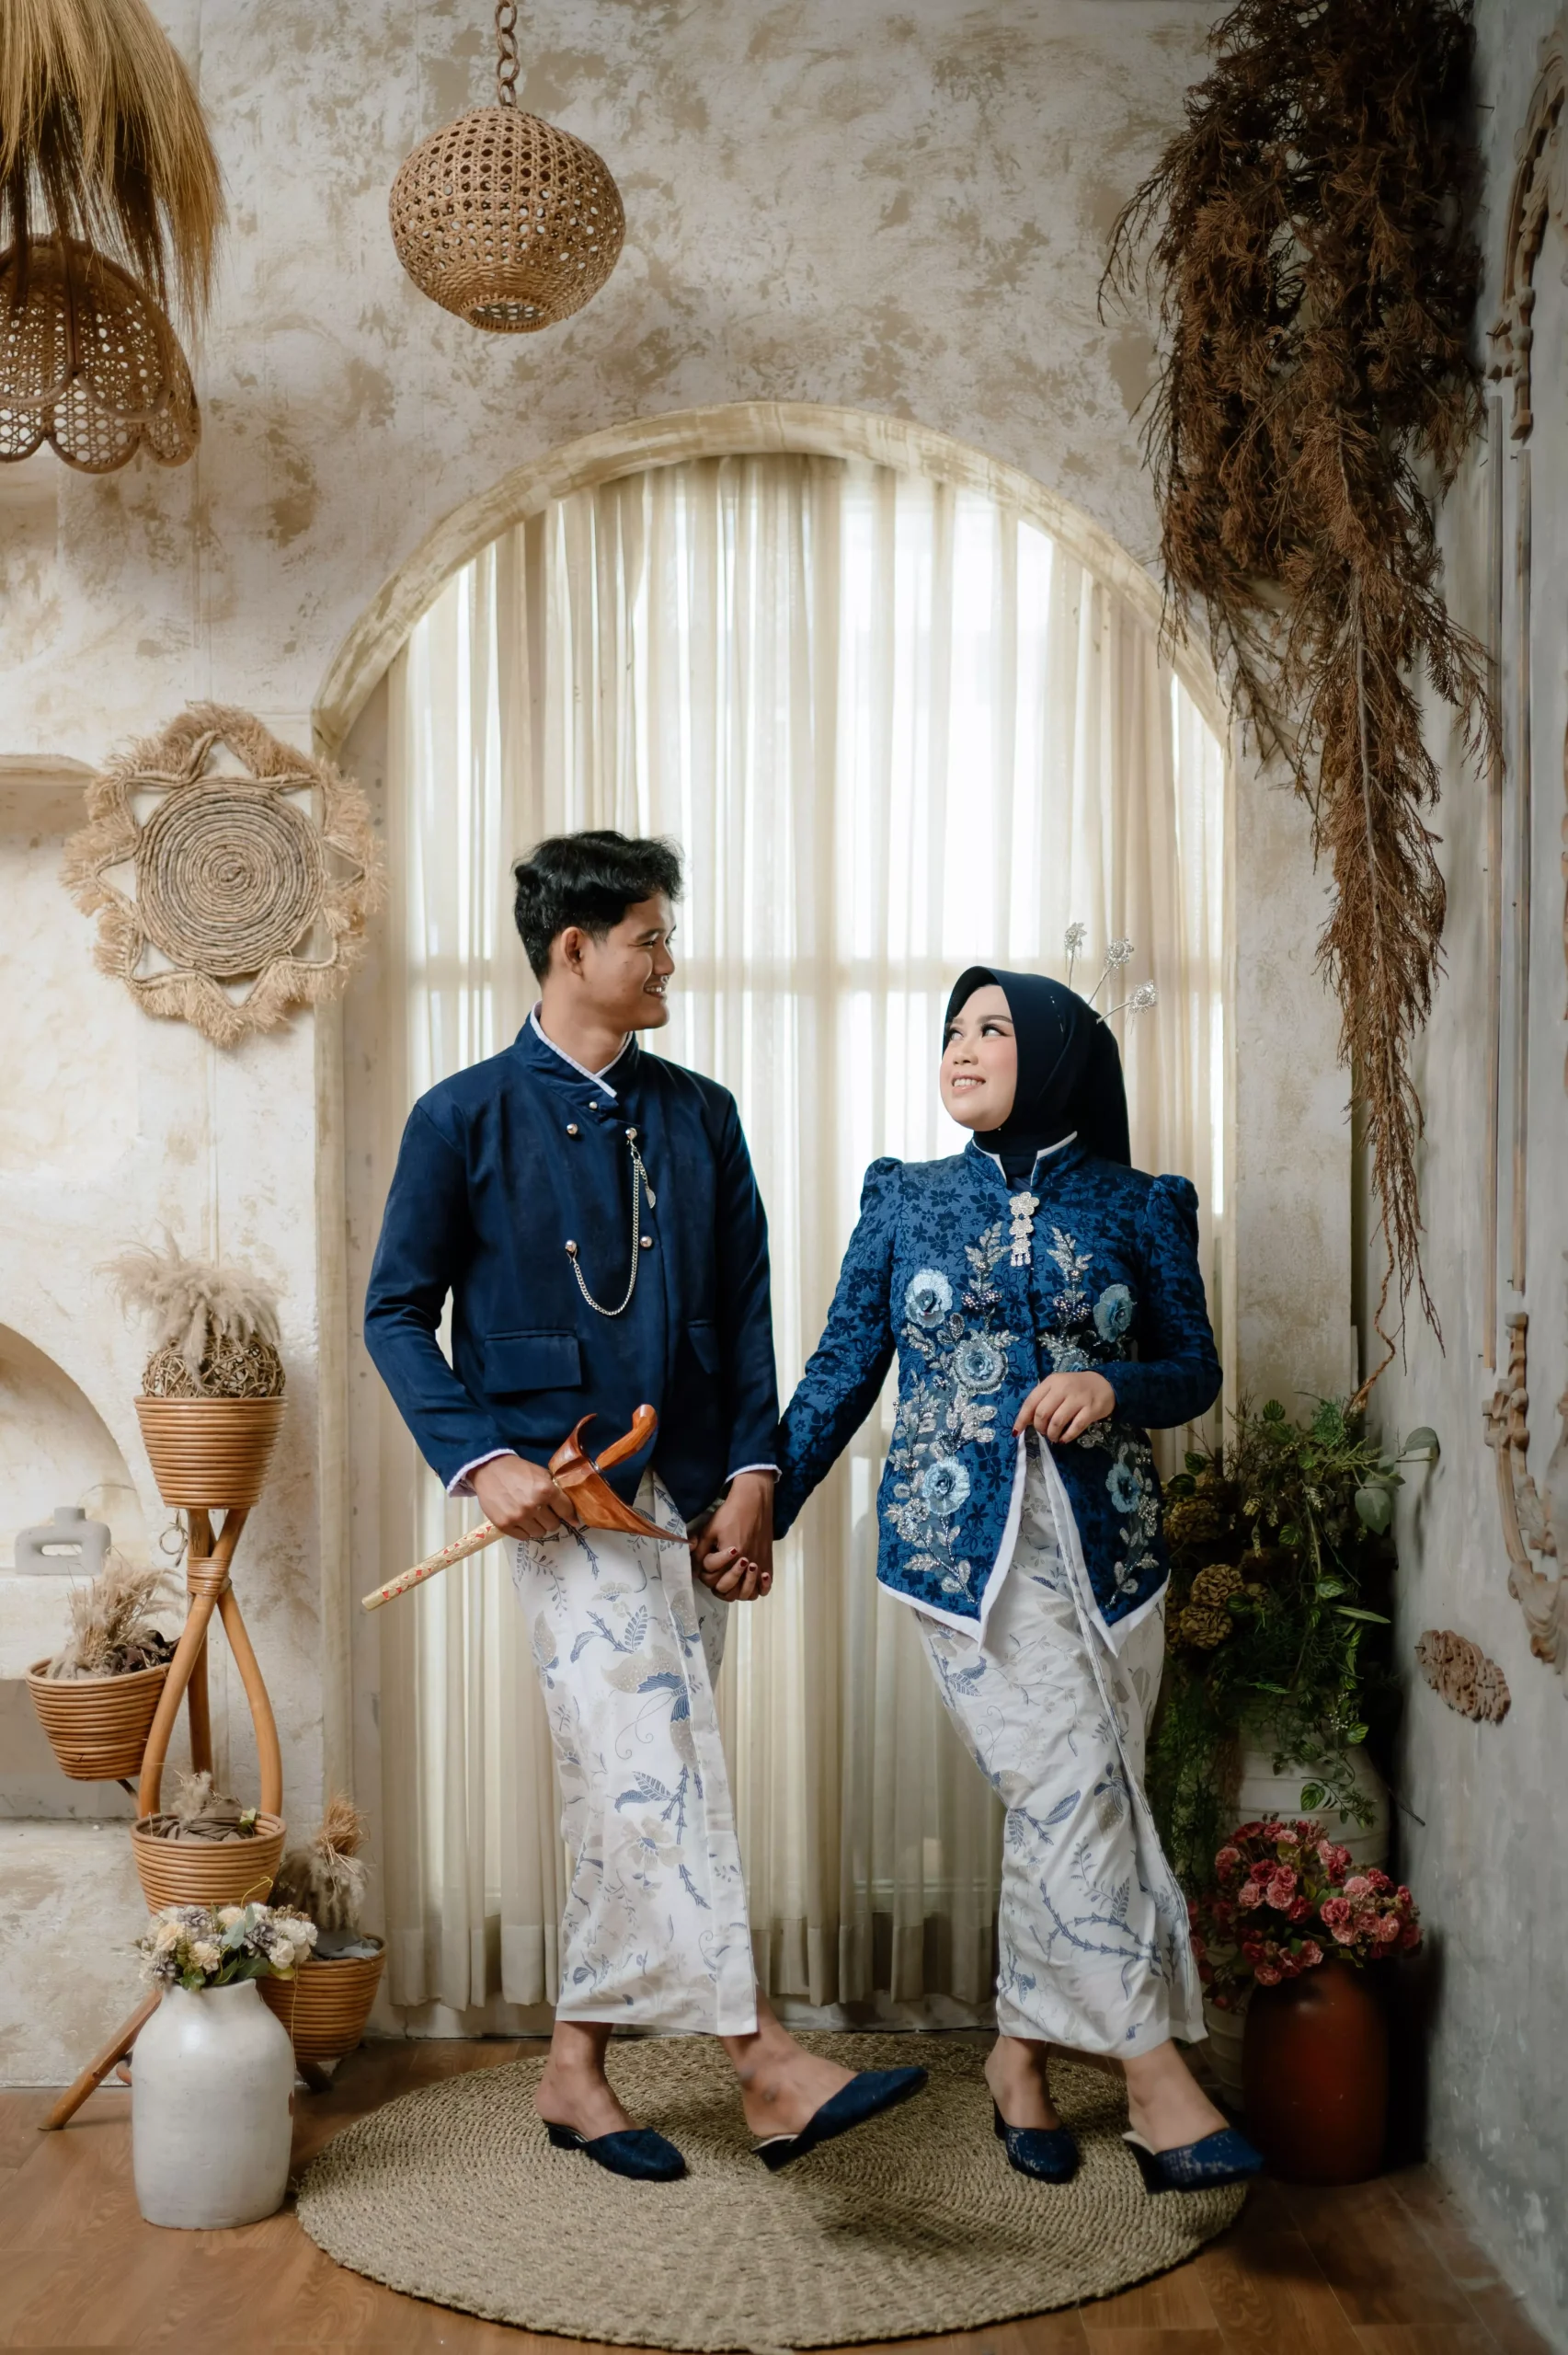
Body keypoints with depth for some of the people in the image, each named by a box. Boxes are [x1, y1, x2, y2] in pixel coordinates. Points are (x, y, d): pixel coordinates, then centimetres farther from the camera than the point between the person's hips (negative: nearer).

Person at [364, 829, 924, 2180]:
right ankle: (767, 2065, -18)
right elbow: (398, 1313, 2)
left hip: (690, 1496, 5)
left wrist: (752, 1477, 2)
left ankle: (578, 2069, 19)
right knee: (659, 1772, -16)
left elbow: (747, 1307, 12)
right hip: (563, 1493, -5)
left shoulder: (699, 1115, 13)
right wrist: (482, 1460, -11)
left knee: (631, 1791, 8)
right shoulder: (465, 1118, 0)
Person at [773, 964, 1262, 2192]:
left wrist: (1114, 1386, -13)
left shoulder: (1139, 1208, 6)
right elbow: (841, 1374, 9)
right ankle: (1157, 2075, -7)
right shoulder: (906, 1201, 7)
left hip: (1106, 1544, 2)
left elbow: (1197, 1369, 9)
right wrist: (762, 1510, 5)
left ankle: (1021, 2054, 23)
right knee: (1072, 1796, -12)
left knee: (1063, 1813, 6)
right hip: (964, 1542, -2)